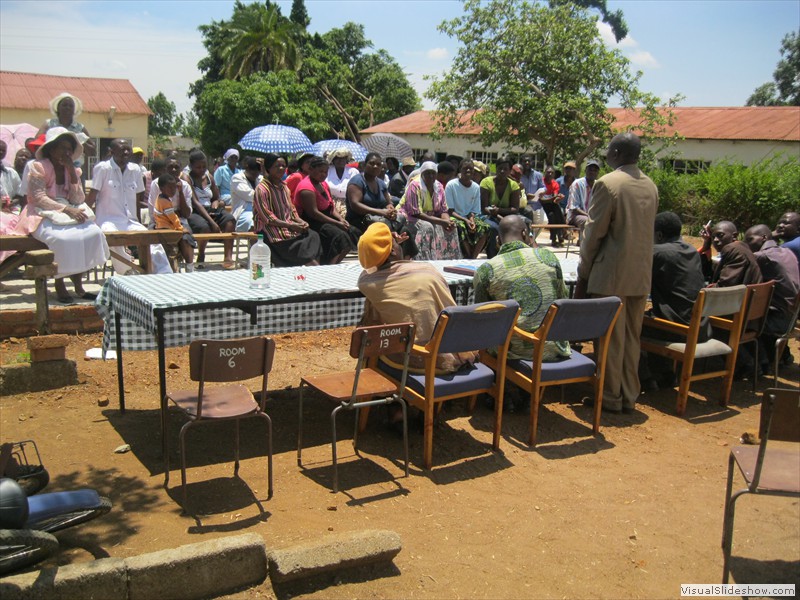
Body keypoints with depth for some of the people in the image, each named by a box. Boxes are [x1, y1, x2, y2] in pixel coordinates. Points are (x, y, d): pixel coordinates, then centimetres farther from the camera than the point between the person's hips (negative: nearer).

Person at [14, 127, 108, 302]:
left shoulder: (72, 170, 12)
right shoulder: (38, 167, -5)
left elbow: (78, 200, 1)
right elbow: (39, 199, -15)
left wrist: (72, 173, -7)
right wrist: (67, 209, -26)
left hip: (69, 215, 6)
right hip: (42, 217, -5)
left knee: (93, 233, -22)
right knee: (63, 238, -35)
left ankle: (78, 283, -11)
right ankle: (59, 284, -16)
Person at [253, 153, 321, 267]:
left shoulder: (284, 186, 17)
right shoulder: (262, 189, -8)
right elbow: (267, 218, -14)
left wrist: (301, 222, -1)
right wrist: (290, 226, -19)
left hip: (289, 224, 7)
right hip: (271, 229, -7)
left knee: (312, 235, -20)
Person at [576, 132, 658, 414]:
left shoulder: (607, 183, -12)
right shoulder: (651, 186, 8)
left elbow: (595, 232, -11)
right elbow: (648, 229, 13)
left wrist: (583, 273, -4)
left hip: (611, 274, -7)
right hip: (642, 274, 7)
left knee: (610, 338, 3)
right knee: (631, 338, 14)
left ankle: (610, 397, 11)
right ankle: (629, 397, 22)